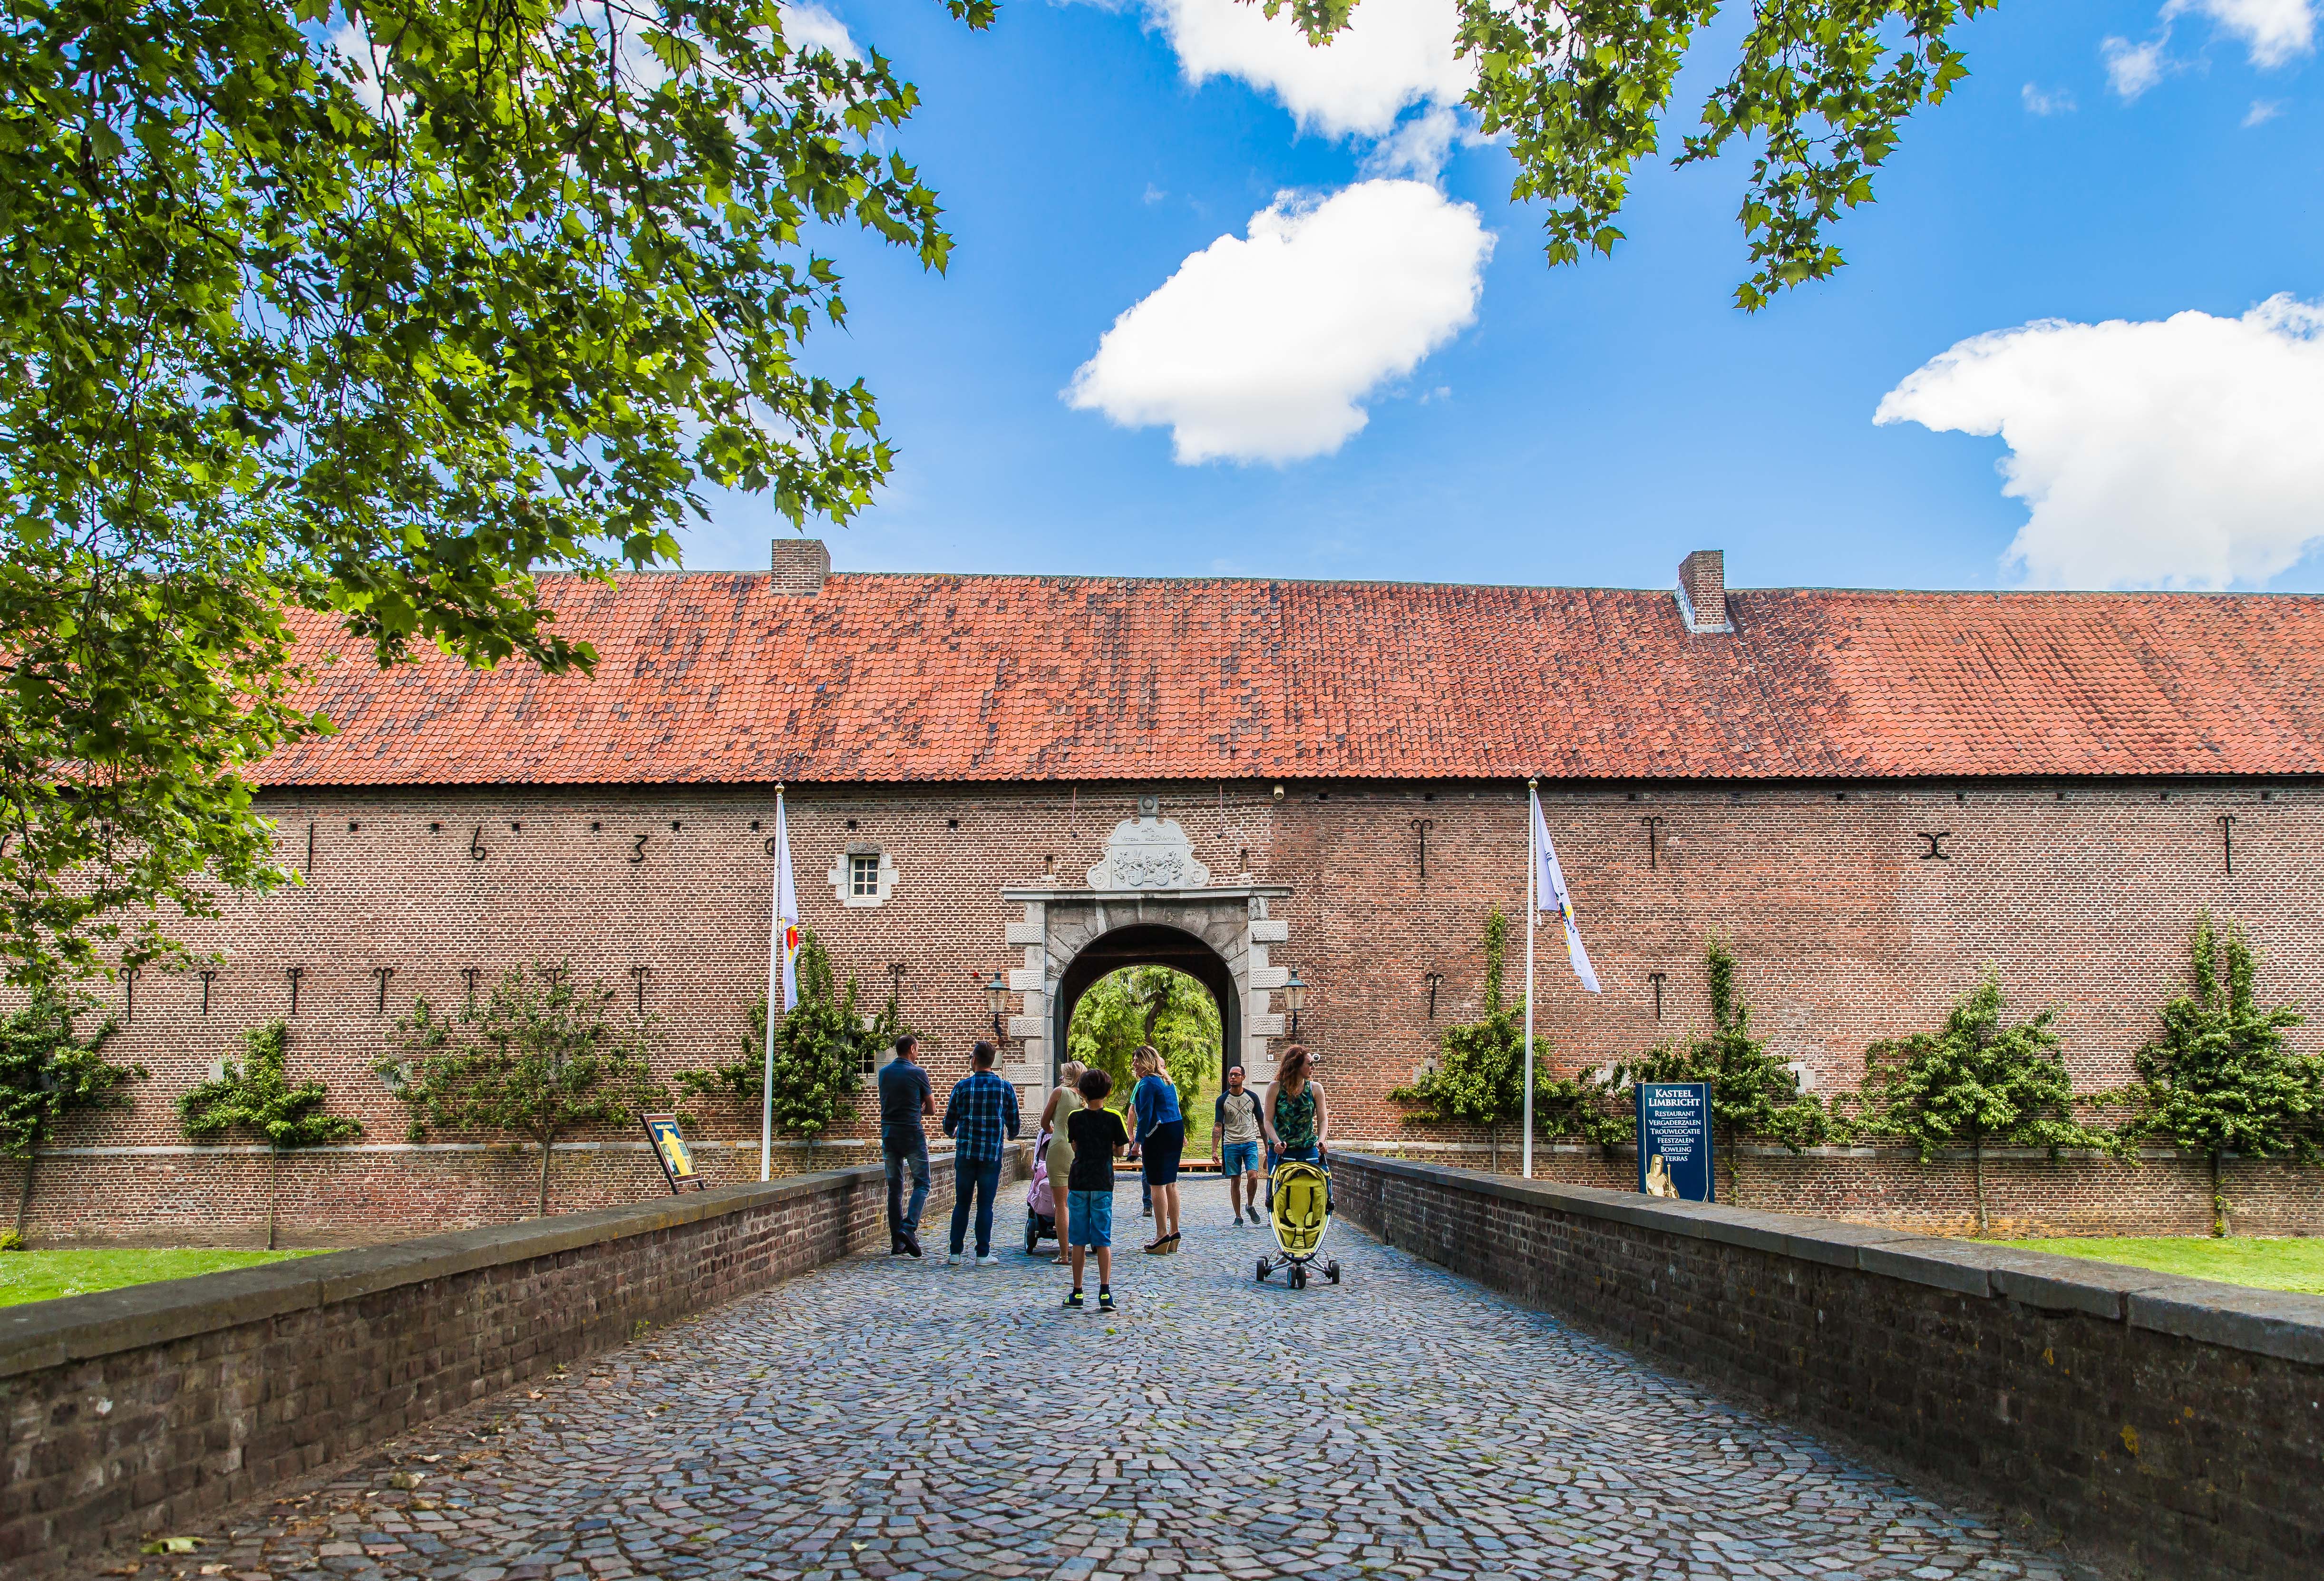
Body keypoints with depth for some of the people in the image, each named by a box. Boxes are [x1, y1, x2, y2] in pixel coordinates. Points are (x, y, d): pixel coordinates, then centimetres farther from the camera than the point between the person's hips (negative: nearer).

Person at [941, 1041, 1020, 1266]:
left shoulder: (962, 1087, -2)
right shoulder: (1006, 1088, 0)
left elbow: (949, 1123, 5)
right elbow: (1013, 1124, 7)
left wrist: (952, 1134, 29)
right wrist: (1009, 1136, 30)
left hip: (965, 1153, 0)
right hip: (993, 1154, 0)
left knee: (962, 1203, 8)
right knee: (985, 1204, 5)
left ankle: (956, 1253, 10)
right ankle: (983, 1255, 6)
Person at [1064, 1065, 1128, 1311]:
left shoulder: (1074, 1118, -1)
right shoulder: (1113, 1118, -5)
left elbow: (1075, 1147, 9)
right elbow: (1119, 1149, 1)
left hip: (1079, 1182, 1)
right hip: (1103, 1184, -1)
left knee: (1079, 1241, 8)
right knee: (1103, 1240, 3)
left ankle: (1077, 1293, 13)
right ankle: (1105, 1293, -4)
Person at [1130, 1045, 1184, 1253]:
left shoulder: (1147, 1083, -12)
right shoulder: (1168, 1082, 16)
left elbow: (1146, 1115, -17)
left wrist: (1138, 1142, -15)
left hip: (1158, 1135, -9)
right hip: (1176, 1131, 9)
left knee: (1158, 1185, -6)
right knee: (1171, 1183, 13)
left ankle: (1162, 1236, -6)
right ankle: (1174, 1232, 17)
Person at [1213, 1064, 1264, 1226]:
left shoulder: (1252, 1097, 4)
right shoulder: (1223, 1100, 0)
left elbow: (1261, 1122, 12)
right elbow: (1218, 1126, -2)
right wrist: (1214, 1150, -10)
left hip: (1250, 1142, 0)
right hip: (1231, 1145, 0)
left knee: (1253, 1176, -15)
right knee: (1235, 1182, 2)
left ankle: (1250, 1206, 10)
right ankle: (1238, 1217, 13)